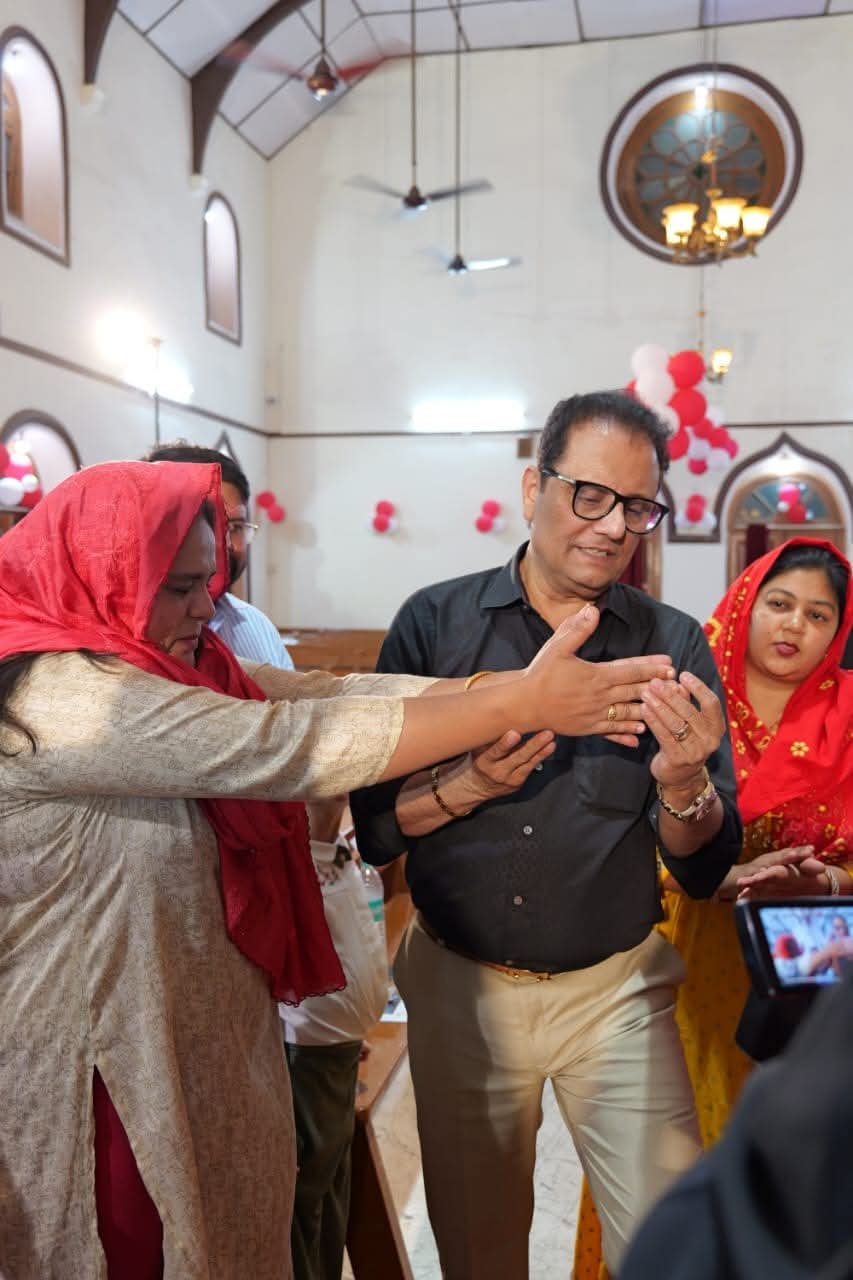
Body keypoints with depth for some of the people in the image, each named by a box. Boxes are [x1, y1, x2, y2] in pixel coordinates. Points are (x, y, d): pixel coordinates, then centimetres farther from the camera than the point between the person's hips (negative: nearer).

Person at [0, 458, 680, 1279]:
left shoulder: (179, 666, 3)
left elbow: (336, 694, -8)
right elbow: (288, 746, -31)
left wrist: (528, 689, -18)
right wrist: (519, 703, -27)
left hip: (209, 1041, 8)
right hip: (104, 1073, -8)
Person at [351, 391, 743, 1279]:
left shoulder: (674, 647, -6)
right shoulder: (435, 622, -7)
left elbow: (704, 870, -6)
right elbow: (374, 827, -7)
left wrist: (682, 782, -27)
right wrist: (467, 786, -25)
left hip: (614, 990, 0)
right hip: (459, 985, 1)